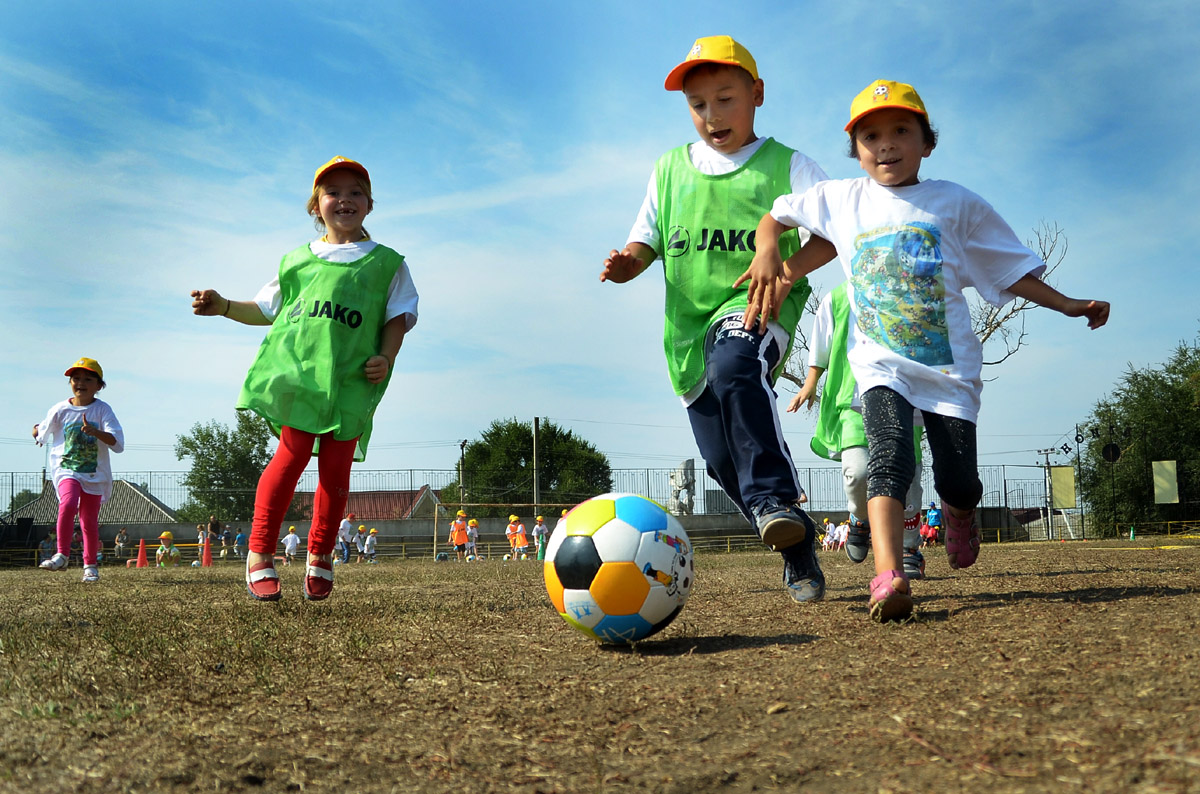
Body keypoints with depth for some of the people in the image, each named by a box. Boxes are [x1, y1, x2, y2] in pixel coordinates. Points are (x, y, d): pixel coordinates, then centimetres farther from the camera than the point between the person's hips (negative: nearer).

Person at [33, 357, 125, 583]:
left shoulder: (103, 410, -7)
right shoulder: (60, 410, -1)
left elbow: (117, 443, -21)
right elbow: (41, 435, 19)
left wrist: (95, 432, -32)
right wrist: (37, 431, 3)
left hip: (95, 474, 0)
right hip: (66, 469, 0)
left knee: (89, 520, 8)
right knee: (68, 503, -28)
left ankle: (90, 565, 25)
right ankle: (62, 555, -17)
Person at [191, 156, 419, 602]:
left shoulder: (386, 262, 16)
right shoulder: (298, 260, 20)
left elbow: (398, 315, 12)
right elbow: (266, 309, 25)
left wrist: (386, 357, -4)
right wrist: (222, 306, 11)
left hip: (352, 379, 0)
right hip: (297, 368, 0)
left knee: (336, 466, -2)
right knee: (293, 452, -10)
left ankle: (319, 558, 14)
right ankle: (260, 555, -1)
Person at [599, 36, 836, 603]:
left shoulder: (786, 166, 3)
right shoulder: (671, 169, 13)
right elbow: (646, 243, 14)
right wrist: (626, 265, -11)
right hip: (690, 321, 5)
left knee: (734, 367, -39)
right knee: (721, 458, 4)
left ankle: (773, 500, -33)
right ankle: (797, 542, 21)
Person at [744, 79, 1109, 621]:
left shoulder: (955, 204, 4)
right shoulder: (839, 199, 6)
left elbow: (1010, 269, 8)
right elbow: (773, 217, 15)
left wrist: (1069, 306, 3)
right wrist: (767, 253, -5)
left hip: (950, 363, 1)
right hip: (881, 364, 0)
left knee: (959, 484, 4)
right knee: (889, 455, -25)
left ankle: (958, 513, 42)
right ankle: (888, 577, -37)